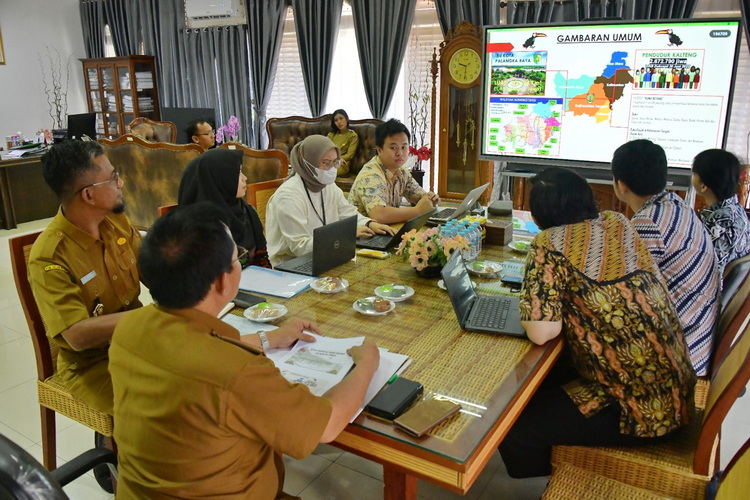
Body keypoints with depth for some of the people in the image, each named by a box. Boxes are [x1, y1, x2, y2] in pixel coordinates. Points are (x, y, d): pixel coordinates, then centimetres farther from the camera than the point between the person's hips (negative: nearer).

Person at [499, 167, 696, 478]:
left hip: (642, 412, -9)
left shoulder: (550, 243, -18)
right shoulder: (618, 223, 3)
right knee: (543, 378, 21)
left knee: (512, 426, -3)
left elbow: (541, 332, -24)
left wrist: (531, 313, -5)